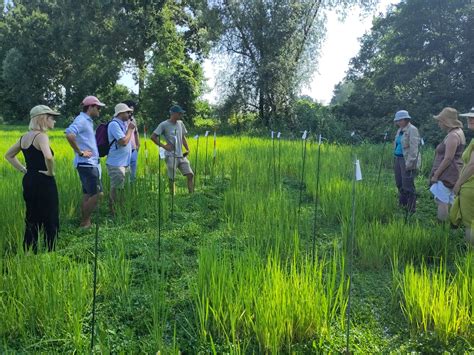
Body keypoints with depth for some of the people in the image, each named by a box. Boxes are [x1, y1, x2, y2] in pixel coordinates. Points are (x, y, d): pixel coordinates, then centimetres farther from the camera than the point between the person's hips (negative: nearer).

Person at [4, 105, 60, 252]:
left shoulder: (24, 137, 10)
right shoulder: (41, 136, -16)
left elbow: (8, 155, 21)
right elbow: (48, 157, -35)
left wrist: (23, 169, 14)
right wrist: (51, 172, -18)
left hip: (28, 181, 9)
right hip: (44, 183, -8)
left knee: (31, 220, 16)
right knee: (50, 221, 2)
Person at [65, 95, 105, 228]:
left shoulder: (88, 121, 16)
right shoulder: (81, 120, -13)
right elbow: (69, 134, -31)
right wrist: (80, 152, -22)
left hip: (91, 164, 10)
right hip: (87, 164, -10)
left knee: (88, 195, 13)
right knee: (96, 194, -8)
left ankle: (85, 222, 20)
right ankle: (85, 222, 3)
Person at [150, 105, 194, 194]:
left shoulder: (180, 123, 10)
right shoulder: (164, 125, -8)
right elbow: (153, 137, -7)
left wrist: (187, 149, 7)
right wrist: (163, 145, -12)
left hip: (181, 155, 6)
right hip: (171, 156, -6)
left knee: (190, 174, 0)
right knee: (172, 179, 1)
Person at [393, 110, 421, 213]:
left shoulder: (412, 130, -11)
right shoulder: (400, 130, 15)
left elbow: (414, 148, -17)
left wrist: (409, 163, -21)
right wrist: (396, 160, 15)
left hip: (408, 160, -9)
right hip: (398, 159, 9)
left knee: (408, 186, -7)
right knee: (400, 184, 14)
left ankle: (411, 210, 1)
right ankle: (402, 205, 27)